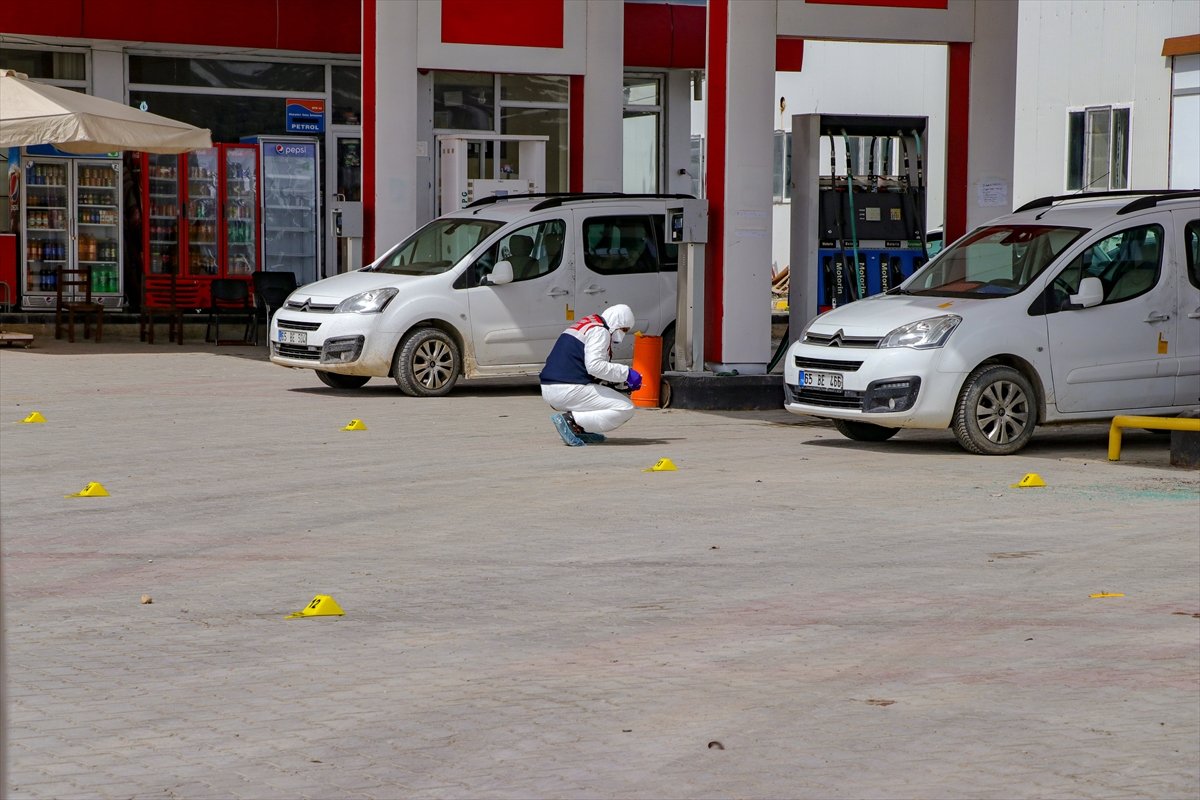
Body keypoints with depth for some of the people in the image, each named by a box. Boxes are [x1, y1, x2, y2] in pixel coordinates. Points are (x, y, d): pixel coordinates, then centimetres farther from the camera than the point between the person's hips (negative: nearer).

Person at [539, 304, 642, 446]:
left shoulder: (587, 325, 25)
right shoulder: (600, 331, -6)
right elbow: (594, 365, -20)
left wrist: (622, 378, 19)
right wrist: (626, 373, -13)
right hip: (570, 391, -10)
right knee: (625, 409, -6)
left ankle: (580, 430, 10)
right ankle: (571, 420, -15)